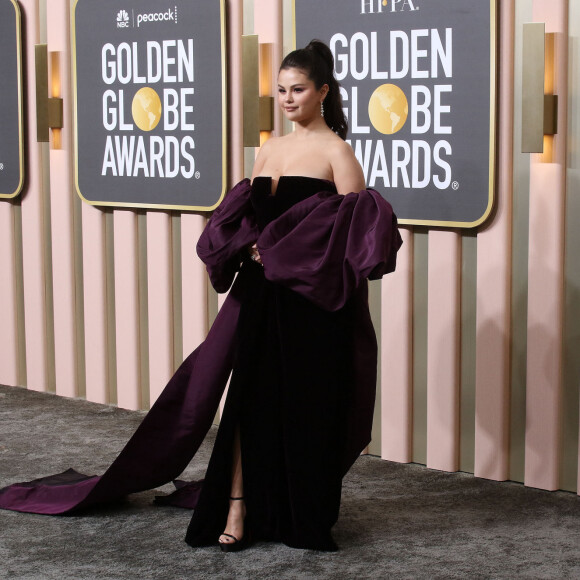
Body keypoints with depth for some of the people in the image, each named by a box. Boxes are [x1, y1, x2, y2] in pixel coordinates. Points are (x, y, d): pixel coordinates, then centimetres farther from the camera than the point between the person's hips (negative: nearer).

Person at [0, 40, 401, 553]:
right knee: (249, 394, 1)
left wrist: (282, 252, -17)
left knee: (306, 404, 1)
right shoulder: (271, 149, 15)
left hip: (312, 299, -5)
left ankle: (307, 516, 16)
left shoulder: (336, 152, -4)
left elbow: (355, 232, -11)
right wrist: (248, 247, -4)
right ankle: (238, 507, 6)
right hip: (260, 292, 6)